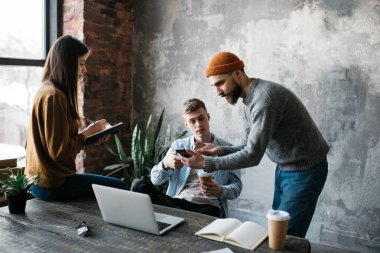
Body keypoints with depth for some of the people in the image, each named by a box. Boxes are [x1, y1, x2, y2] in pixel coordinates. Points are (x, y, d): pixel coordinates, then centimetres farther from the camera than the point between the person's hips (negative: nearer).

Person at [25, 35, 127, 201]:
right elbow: (59, 151, -21)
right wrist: (87, 133, -8)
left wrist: (90, 137, 4)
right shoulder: (54, 96, -20)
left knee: (116, 185, 17)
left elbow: (56, 142, 9)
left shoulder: (46, 91, 10)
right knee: (118, 188, -1)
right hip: (53, 184, -9)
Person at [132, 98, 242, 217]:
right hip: (177, 202, 4)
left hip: (208, 206, -4)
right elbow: (155, 180, 8)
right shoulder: (178, 145, 15)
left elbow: (236, 186, 10)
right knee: (141, 186, -24)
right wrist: (165, 164, -15)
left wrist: (221, 191, -14)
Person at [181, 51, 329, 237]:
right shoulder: (249, 103, 4)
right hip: (284, 169, 9)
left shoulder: (265, 97, -27)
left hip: (304, 171, -9)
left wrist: (206, 164, -26)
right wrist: (221, 150, -10)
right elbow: (248, 148, 8)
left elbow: (253, 155, -30)